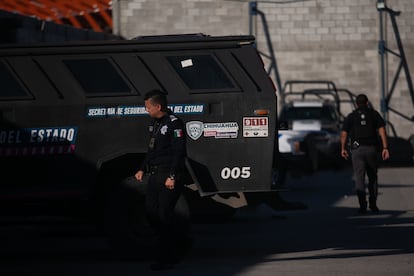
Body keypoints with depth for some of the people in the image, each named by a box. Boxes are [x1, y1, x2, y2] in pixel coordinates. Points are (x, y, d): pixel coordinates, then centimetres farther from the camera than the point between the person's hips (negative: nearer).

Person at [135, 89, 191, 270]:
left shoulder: (174, 124, -12)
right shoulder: (155, 124, 17)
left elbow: (179, 153, -17)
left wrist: (172, 177, -22)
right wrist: (143, 169, 19)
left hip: (168, 178, -9)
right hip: (155, 175, 9)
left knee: (165, 215, -8)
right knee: (151, 211, 7)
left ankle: (166, 259, -2)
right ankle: (180, 240, 23)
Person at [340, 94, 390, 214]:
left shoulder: (351, 116, 8)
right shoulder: (374, 114, 8)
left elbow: (344, 134, 3)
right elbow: (382, 130, -3)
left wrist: (343, 149, 16)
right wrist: (385, 148, -6)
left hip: (357, 150, -1)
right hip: (371, 149, 1)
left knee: (359, 178, -3)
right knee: (373, 177, 16)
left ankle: (362, 205, -17)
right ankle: (373, 204, 13)